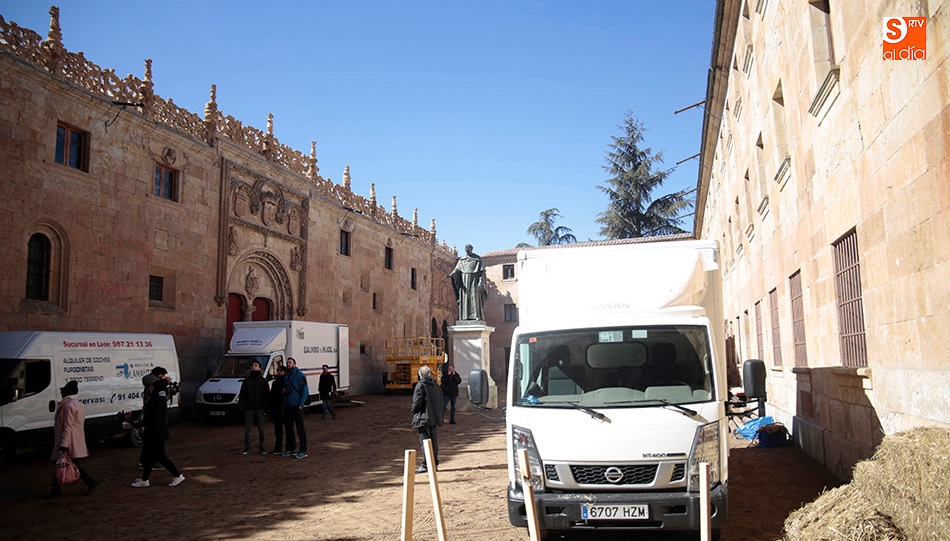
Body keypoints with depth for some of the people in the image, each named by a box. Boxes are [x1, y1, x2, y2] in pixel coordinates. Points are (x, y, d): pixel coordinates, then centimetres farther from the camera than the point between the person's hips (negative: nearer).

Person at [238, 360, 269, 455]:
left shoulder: (263, 381, 7)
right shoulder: (246, 380, 9)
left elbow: (267, 395, 5)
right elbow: (242, 394, 8)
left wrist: (266, 407, -3)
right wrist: (241, 405, -3)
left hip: (260, 408, -1)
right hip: (248, 408, 1)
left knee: (261, 428, 2)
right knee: (247, 428, 1)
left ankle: (262, 448, 10)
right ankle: (247, 448, 9)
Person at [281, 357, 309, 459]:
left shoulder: (300, 375, -6)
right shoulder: (286, 377, 15)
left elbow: (305, 390, -12)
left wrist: (300, 404, -17)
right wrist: (283, 390, 2)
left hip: (297, 406, -8)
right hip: (287, 406, 8)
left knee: (300, 428, -4)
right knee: (288, 428, 13)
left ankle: (303, 451, -1)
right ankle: (290, 449, 25)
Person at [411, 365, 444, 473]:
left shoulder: (420, 385, -13)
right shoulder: (436, 385, 9)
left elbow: (417, 401, -17)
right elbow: (440, 401, 13)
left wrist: (414, 411, 1)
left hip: (424, 417, -7)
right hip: (434, 418, 7)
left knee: (424, 441, -3)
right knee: (433, 440, 12)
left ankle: (426, 465, -3)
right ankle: (434, 463, 17)